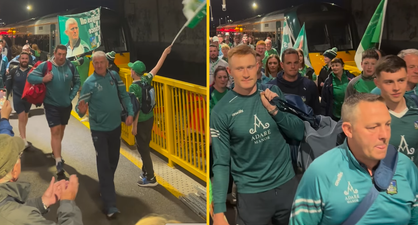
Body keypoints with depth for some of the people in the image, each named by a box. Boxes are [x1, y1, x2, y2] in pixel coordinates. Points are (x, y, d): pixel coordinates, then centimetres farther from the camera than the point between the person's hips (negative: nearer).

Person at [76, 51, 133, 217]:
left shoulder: (114, 76, -3)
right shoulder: (89, 83, -15)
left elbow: (124, 95, 5)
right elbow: (81, 105, -18)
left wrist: (130, 113, -4)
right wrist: (81, 110, -40)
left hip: (115, 126, 5)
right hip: (99, 129, -5)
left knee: (113, 160, 20)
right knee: (104, 164, -6)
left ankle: (105, 187, 45)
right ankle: (110, 205, -3)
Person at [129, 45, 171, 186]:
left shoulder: (134, 87, -20)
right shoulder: (146, 79, -2)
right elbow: (157, 67, 11)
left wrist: (134, 126, -15)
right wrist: (165, 53, 23)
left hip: (141, 121, -8)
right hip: (150, 118, 8)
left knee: (143, 148, 2)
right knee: (145, 146, 21)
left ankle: (150, 178, 9)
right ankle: (146, 172, 33)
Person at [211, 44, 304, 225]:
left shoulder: (274, 93, -2)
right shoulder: (221, 112, -12)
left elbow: (299, 134, 1)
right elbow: (221, 164, -10)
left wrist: (275, 111, -15)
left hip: (287, 184, 4)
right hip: (251, 192, -3)